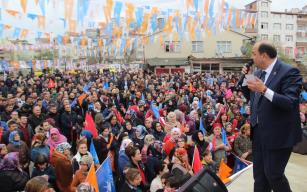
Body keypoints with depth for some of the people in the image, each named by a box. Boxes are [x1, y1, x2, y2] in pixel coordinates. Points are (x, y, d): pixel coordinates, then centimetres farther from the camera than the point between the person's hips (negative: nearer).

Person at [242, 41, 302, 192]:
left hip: (278, 134, -7)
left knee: (273, 174, 3)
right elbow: (251, 97, 15)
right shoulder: (258, 72, 8)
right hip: (259, 130, 7)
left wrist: (264, 90, -34)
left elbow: (290, 103, -25)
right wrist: (245, 78, 1)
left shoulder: (289, 72, -16)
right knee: (259, 174, 17)